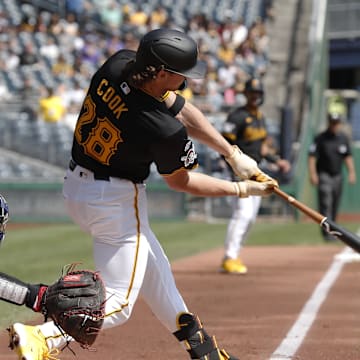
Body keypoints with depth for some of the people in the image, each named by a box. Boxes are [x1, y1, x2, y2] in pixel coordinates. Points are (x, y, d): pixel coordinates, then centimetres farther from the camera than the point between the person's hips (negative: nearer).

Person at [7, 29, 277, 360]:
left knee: (154, 269, 24)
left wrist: (233, 154, 0)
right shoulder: (164, 131, -30)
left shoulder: (119, 63, -11)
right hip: (115, 202, -9)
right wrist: (241, 190, 2)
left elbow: (181, 109, 0)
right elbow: (178, 181, -8)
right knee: (117, 305, -2)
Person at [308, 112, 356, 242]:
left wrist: (351, 171, 3)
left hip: (338, 176, 5)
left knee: (335, 205, 7)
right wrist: (312, 174, -16)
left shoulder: (343, 138, 9)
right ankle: (327, 232, -19)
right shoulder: (320, 138, -6)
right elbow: (312, 156, -8)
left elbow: (348, 156, 13)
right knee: (325, 204, -14)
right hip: (324, 175, -5)